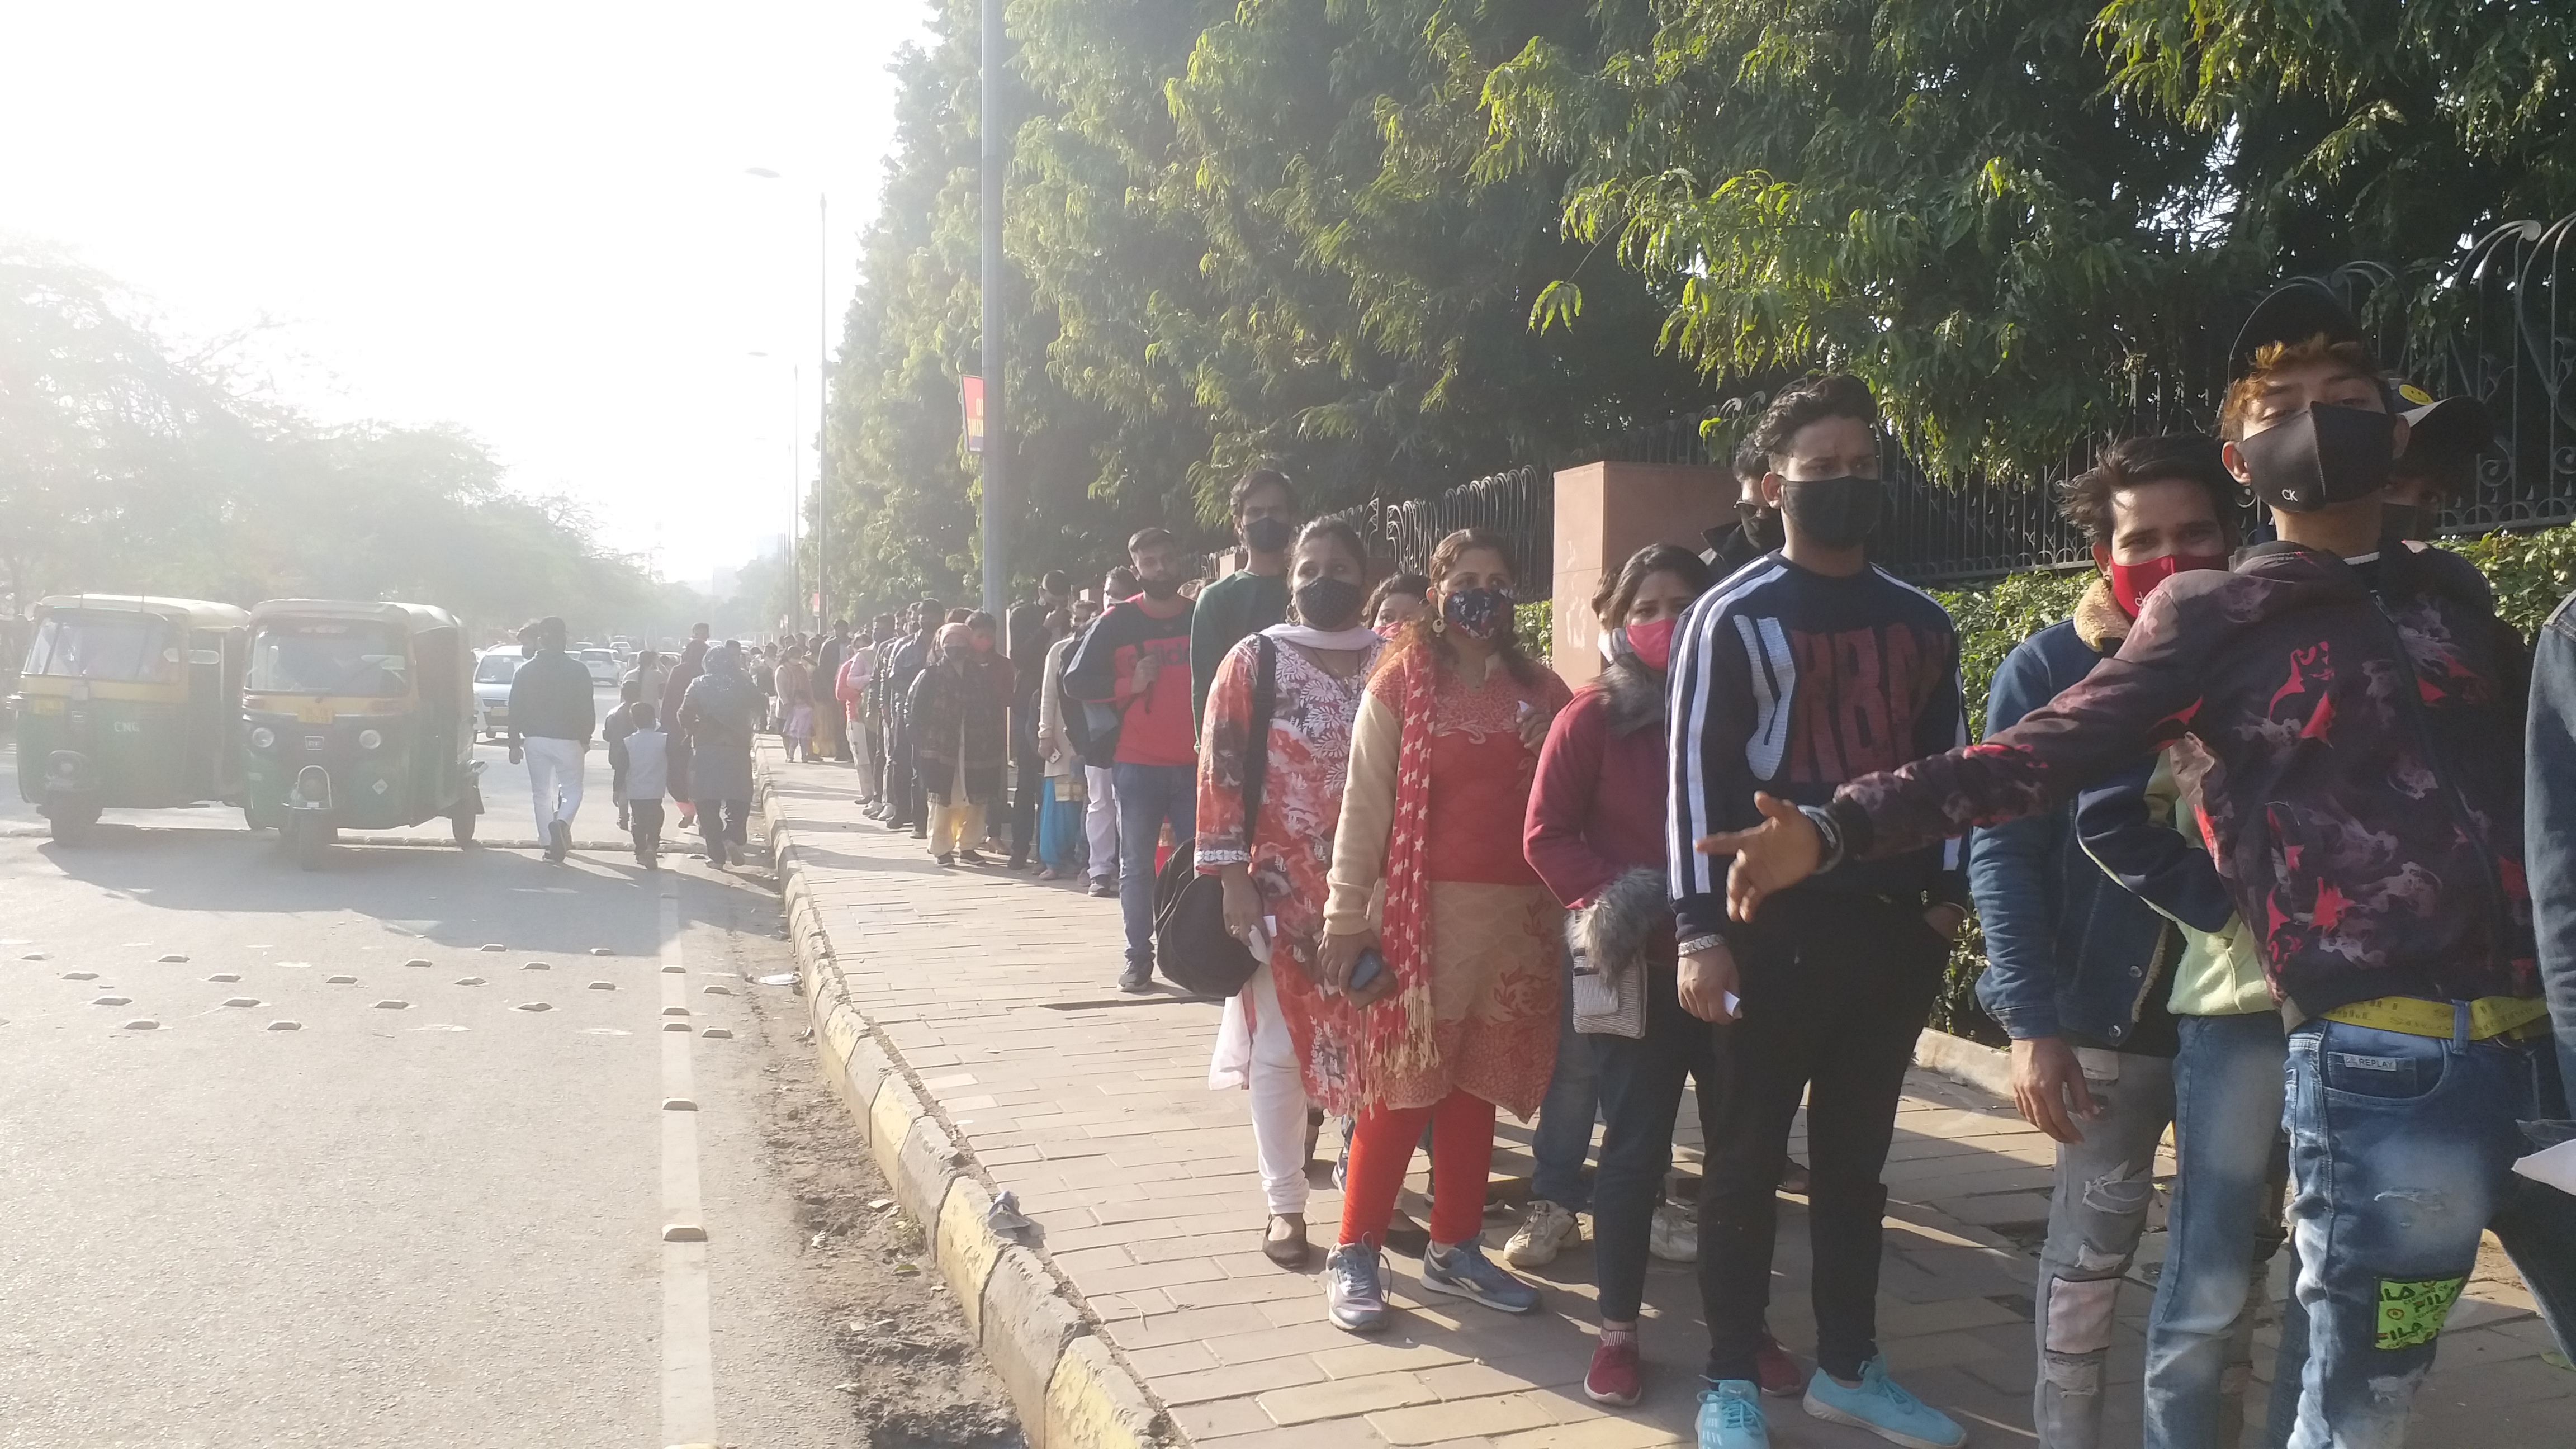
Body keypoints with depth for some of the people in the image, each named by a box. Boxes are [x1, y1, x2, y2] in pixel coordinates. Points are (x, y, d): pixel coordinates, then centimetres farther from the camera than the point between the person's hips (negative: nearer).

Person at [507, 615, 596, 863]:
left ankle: (549, 843, 9)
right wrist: (586, 739, 8)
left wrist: (515, 743, 9)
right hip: (567, 740, -2)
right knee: (572, 790, 9)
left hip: (535, 740, 2)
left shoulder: (525, 671, 1)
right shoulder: (578, 670, -5)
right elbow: (587, 709, -4)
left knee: (542, 793, 11)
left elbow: (515, 710, 2)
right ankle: (561, 824, -19)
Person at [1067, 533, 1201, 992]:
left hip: (1194, 762, 1)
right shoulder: (1117, 622, 1)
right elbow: (1076, 682, 0)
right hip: (1137, 764, -1)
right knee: (1136, 865, 3)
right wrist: (1131, 684, -12)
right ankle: (1139, 958, 10)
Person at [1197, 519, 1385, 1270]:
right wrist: (1234, 879, -10)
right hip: (1282, 891, -2)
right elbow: (1221, 774, -5)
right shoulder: (1252, 661, -2)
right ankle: (1285, 1205, 15)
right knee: (1282, 1047, 4)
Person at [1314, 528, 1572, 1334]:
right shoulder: (1401, 682, -1)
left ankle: (1455, 1249, 23)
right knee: (1402, 1084, -1)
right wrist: (1345, 917, -7)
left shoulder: (1541, 693, 9)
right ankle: (1356, 1255, 11)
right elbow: (1364, 805, -3)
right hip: (1424, 906, -4)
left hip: (1519, 913, 4)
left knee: (1475, 1084, 11)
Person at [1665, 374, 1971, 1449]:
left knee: (1856, 1159, 14)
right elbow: (1695, 775, -9)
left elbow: (1950, 762, 19)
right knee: (1748, 1159, 4)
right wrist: (1701, 932, -13)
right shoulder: (1733, 616, -4)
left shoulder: (1920, 622, 12)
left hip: (1894, 927, 5)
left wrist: (1949, 892, 10)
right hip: (1777, 927, -5)